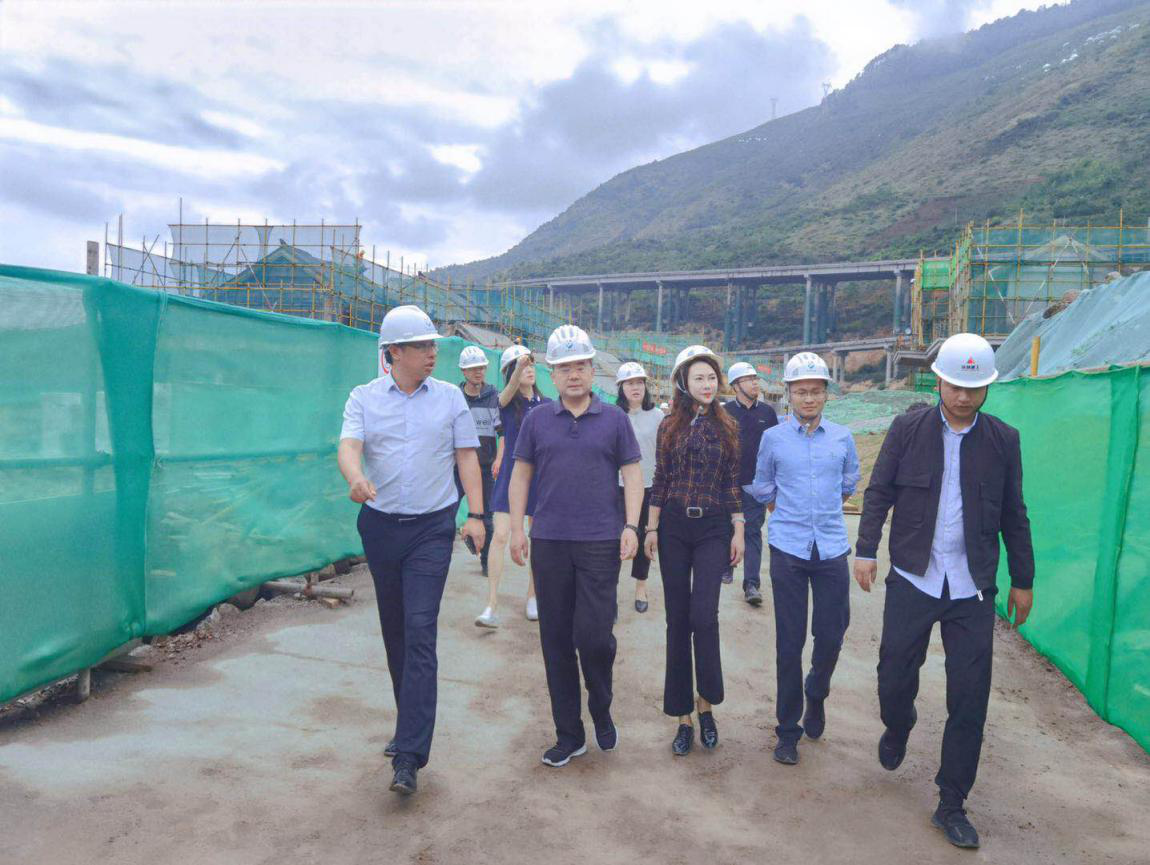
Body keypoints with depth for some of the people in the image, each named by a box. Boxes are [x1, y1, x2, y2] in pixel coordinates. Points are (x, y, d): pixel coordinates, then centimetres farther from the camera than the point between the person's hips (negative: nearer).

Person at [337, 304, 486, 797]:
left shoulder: (450, 398, 4)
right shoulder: (364, 398, 4)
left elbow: (466, 457, 4)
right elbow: (348, 446, -11)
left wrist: (475, 514, -4)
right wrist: (356, 478, -33)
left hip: (432, 529, -2)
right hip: (380, 525, 2)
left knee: (420, 632, -11)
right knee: (393, 632, 13)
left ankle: (409, 756, -8)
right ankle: (411, 723, 32)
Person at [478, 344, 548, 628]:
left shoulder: (546, 404, 4)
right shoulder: (507, 401, -4)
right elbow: (511, 388, -29)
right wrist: (519, 365, -49)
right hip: (511, 475, -3)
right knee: (500, 536, -11)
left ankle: (532, 597, 26)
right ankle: (492, 606, -7)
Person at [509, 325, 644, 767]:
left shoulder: (614, 419, 3)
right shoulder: (537, 420, 7)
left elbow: (632, 472, 4)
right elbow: (521, 473, 10)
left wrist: (631, 525, -6)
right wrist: (517, 528, 3)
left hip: (601, 542, -2)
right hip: (549, 543, 2)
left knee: (593, 634, -7)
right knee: (556, 640, 7)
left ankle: (601, 710, 25)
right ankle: (569, 734, 22)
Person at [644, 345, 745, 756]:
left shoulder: (727, 426, 4)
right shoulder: (670, 425, 4)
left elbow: (733, 482, 5)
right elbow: (660, 480, 5)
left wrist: (738, 531, 2)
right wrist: (651, 529, 2)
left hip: (713, 528, -1)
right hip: (674, 526, 1)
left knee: (703, 616, -12)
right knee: (677, 619, 5)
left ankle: (706, 703, 11)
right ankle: (683, 715, 15)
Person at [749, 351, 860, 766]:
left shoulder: (842, 437, 5)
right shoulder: (773, 438, 1)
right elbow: (763, 491, 13)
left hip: (832, 549, 2)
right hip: (788, 549, -1)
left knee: (832, 635, 6)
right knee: (789, 642, 3)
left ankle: (816, 695, 38)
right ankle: (788, 729, 18)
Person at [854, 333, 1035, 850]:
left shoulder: (1003, 440, 3)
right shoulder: (907, 429, -1)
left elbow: (1013, 515, 9)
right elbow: (878, 493, 2)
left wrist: (1022, 581, 11)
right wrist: (866, 550, -5)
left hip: (972, 591, 1)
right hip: (911, 581, -1)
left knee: (969, 701, 3)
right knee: (895, 676, 8)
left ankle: (952, 805, 20)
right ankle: (897, 728, 44)